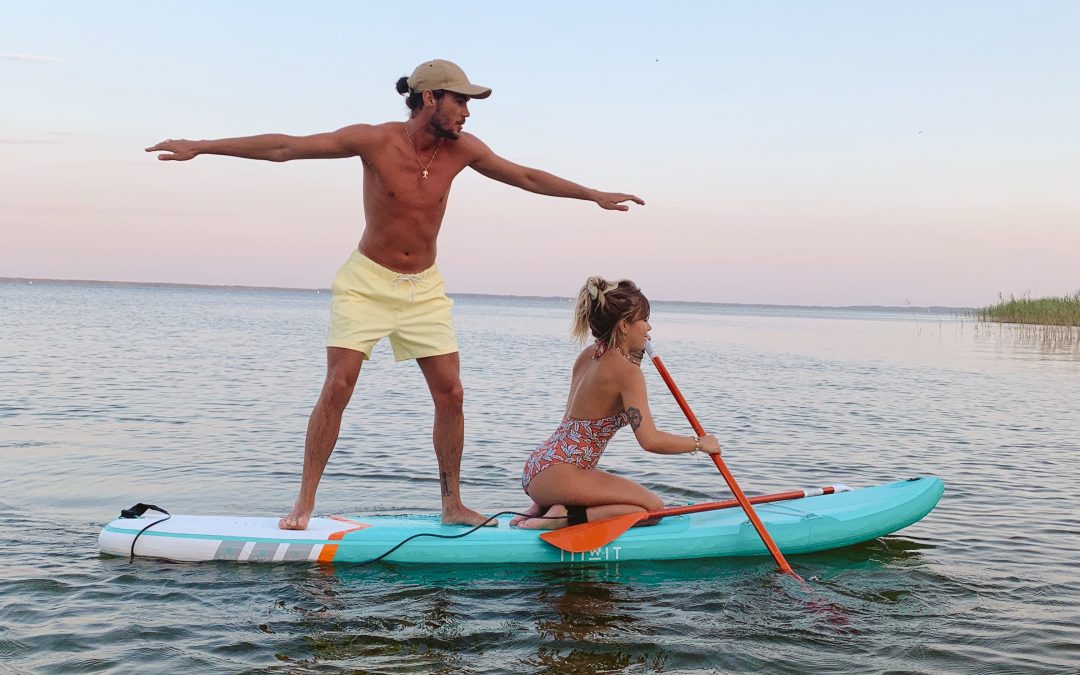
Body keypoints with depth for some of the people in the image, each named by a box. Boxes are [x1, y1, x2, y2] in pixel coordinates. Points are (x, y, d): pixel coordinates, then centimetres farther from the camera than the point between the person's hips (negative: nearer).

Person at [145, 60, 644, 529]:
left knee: (450, 394, -1)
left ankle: (452, 503, 12)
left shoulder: (461, 150, -5)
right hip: (367, 281, -4)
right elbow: (283, 147, -15)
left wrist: (595, 195, 8)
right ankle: (304, 503, -2)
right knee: (337, 388, -12)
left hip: (425, 288, 4)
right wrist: (199, 147, -17)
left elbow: (528, 177, 7)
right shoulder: (374, 141, -15)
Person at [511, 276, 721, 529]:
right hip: (560, 475, -10)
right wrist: (700, 443, -6)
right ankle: (565, 517, -14)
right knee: (653, 508, -6)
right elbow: (650, 440, -20)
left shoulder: (587, 356, 11)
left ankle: (543, 508, 12)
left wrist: (635, 354, 24)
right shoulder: (626, 370, -14)